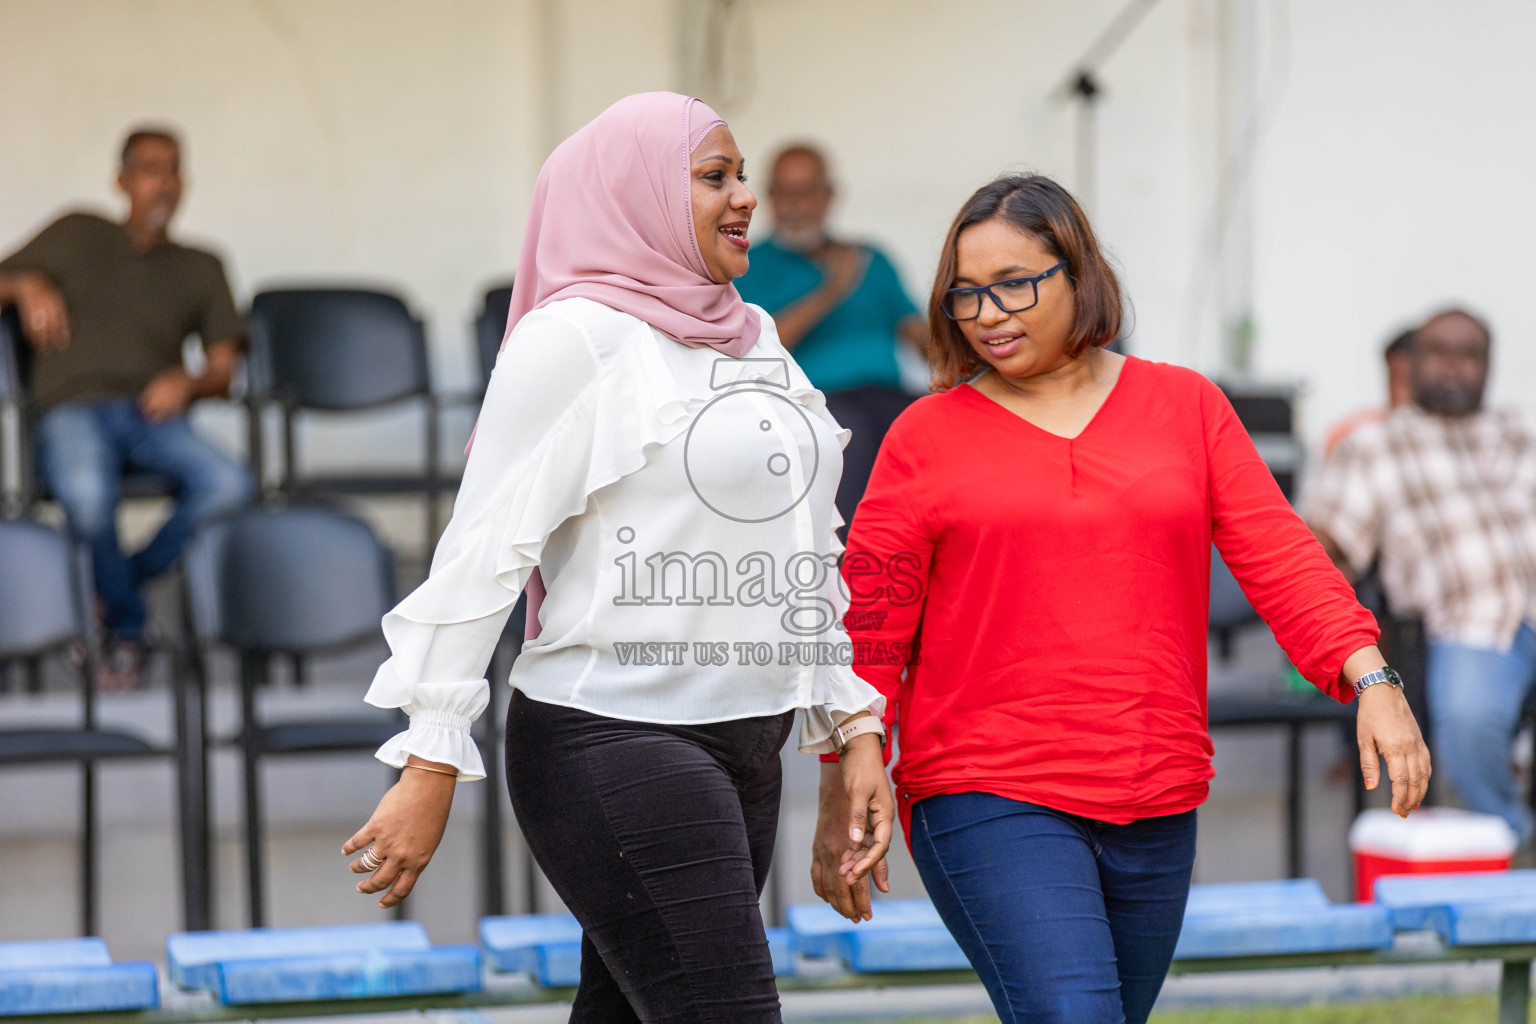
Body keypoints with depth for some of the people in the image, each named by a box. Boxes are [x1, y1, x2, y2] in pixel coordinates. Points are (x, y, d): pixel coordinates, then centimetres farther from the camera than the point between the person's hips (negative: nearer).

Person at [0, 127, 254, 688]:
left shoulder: (200, 268, 24)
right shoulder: (77, 235, 22)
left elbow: (223, 367, 15)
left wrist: (187, 381, -8)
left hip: (150, 412, 2)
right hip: (73, 409, -2)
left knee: (230, 484, -32)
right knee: (86, 493, -40)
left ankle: (116, 587, -10)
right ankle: (126, 626, -13)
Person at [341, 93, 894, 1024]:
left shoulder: (755, 337, 17)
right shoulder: (574, 338, -8)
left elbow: (812, 549, 22)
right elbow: (484, 553, -11)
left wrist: (854, 725, 16)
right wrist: (431, 768, -14)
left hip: (742, 742, 8)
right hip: (614, 742, -8)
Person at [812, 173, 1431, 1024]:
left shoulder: (1186, 406, 9)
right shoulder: (927, 436, 3)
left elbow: (1279, 555, 2)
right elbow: (868, 634, 3)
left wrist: (1372, 681, -12)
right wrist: (838, 812, 1)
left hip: (1155, 810, 3)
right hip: (990, 807, -3)